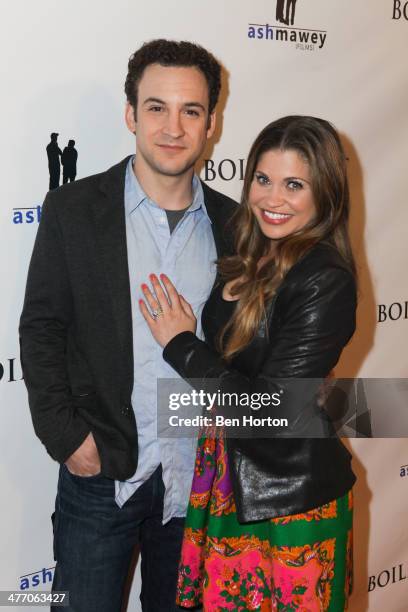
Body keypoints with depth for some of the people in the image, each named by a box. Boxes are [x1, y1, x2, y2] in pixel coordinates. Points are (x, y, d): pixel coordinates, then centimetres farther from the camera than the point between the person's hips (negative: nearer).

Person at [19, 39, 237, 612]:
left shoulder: (231, 223, 2)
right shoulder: (73, 209, -5)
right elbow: (40, 329, -4)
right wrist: (66, 436, -10)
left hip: (199, 477, 3)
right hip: (101, 472, -2)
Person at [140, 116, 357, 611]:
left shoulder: (325, 282, -21)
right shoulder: (251, 262, 4)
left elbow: (273, 408, -23)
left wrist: (180, 343, -16)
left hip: (289, 499, -7)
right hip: (229, 477, 7)